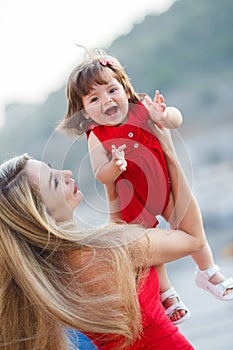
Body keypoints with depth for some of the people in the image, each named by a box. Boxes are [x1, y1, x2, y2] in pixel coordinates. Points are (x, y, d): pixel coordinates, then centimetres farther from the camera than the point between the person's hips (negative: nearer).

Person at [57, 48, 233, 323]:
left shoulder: (141, 111, -16)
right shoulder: (97, 137, -22)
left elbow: (176, 120, -15)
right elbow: (101, 176, -23)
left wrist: (163, 115, -37)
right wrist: (114, 167, -44)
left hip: (164, 185, 2)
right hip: (132, 200, -2)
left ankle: (207, 272, 41)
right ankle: (166, 295, 35)